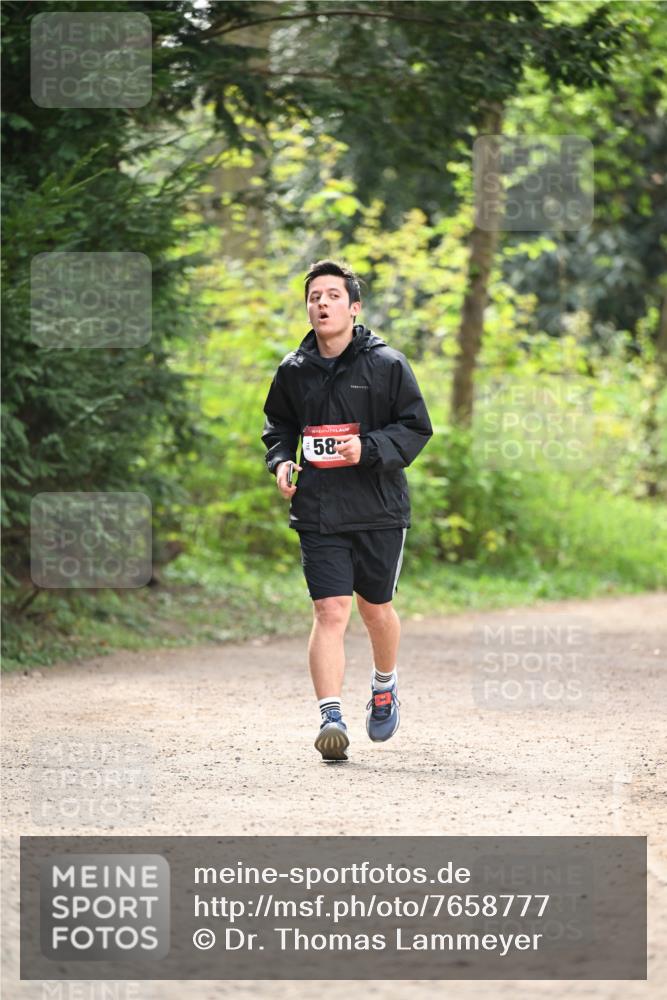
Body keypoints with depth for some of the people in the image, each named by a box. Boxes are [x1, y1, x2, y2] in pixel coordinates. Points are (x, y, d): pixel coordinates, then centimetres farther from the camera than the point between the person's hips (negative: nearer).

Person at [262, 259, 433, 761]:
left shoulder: (387, 364, -4)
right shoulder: (294, 370, 5)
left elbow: (417, 428, -3)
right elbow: (278, 425, 22)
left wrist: (368, 448, -18)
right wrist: (280, 461, 2)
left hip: (379, 511, -1)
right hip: (318, 512, 1)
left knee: (376, 609, 12)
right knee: (331, 612, -11)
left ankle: (385, 684, 41)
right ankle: (331, 717, -16)